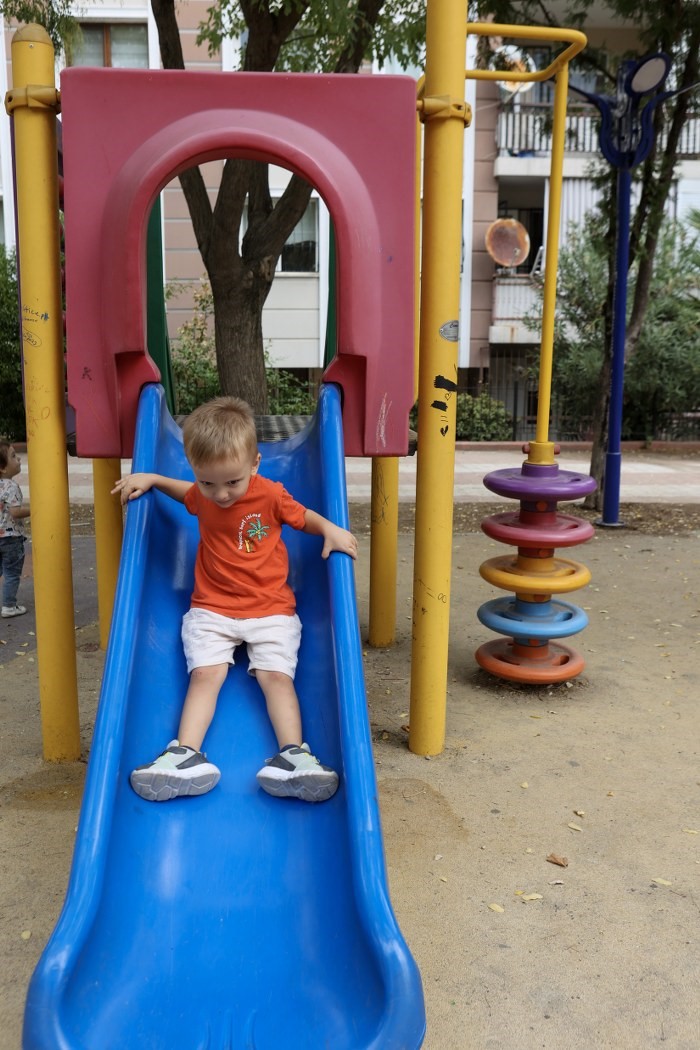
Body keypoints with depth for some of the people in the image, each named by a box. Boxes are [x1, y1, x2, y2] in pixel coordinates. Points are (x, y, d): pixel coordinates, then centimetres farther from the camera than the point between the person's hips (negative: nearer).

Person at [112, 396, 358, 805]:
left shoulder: (271, 495, -8)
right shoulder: (202, 496, 1)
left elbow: (304, 516, 9)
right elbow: (185, 491, 27)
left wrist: (331, 530, -11)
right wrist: (150, 478, 13)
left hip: (271, 607, -2)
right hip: (211, 609, 2)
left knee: (276, 674, -17)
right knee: (206, 673, -16)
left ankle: (294, 755, -21)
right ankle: (186, 754, -22)